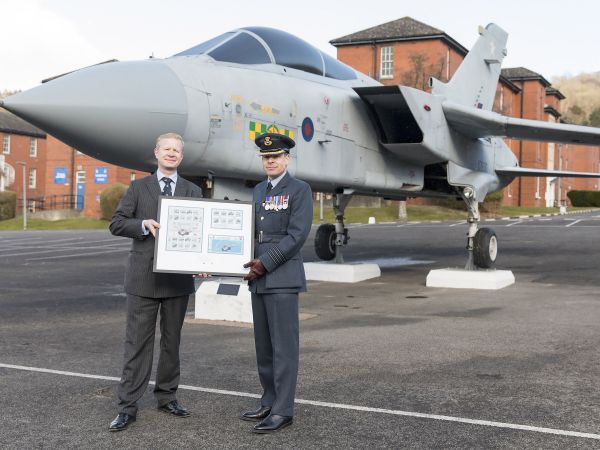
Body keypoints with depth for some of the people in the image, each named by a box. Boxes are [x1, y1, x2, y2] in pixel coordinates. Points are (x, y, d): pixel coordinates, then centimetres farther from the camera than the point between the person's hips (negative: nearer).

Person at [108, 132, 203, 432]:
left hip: (178, 277, 2)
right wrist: (144, 224, -17)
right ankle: (128, 406, 4)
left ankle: (166, 396, 24)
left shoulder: (193, 191, 10)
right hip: (143, 277, -2)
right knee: (138, 341, -1)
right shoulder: (138, 188, 5)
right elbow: (116, 224, 1)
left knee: (172, 340, 11)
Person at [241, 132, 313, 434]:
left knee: (283, 345, -5)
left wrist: (265, 263, -17)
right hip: (258, 279, 7)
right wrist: (250, 263, 3)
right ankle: (269, 403, 21)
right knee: (264, 345, 11)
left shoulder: (300, 190, -5)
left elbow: (297, 235, -14)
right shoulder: (259, 190, 17)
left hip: (283, 278, -7)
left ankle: (283, 411, -1)